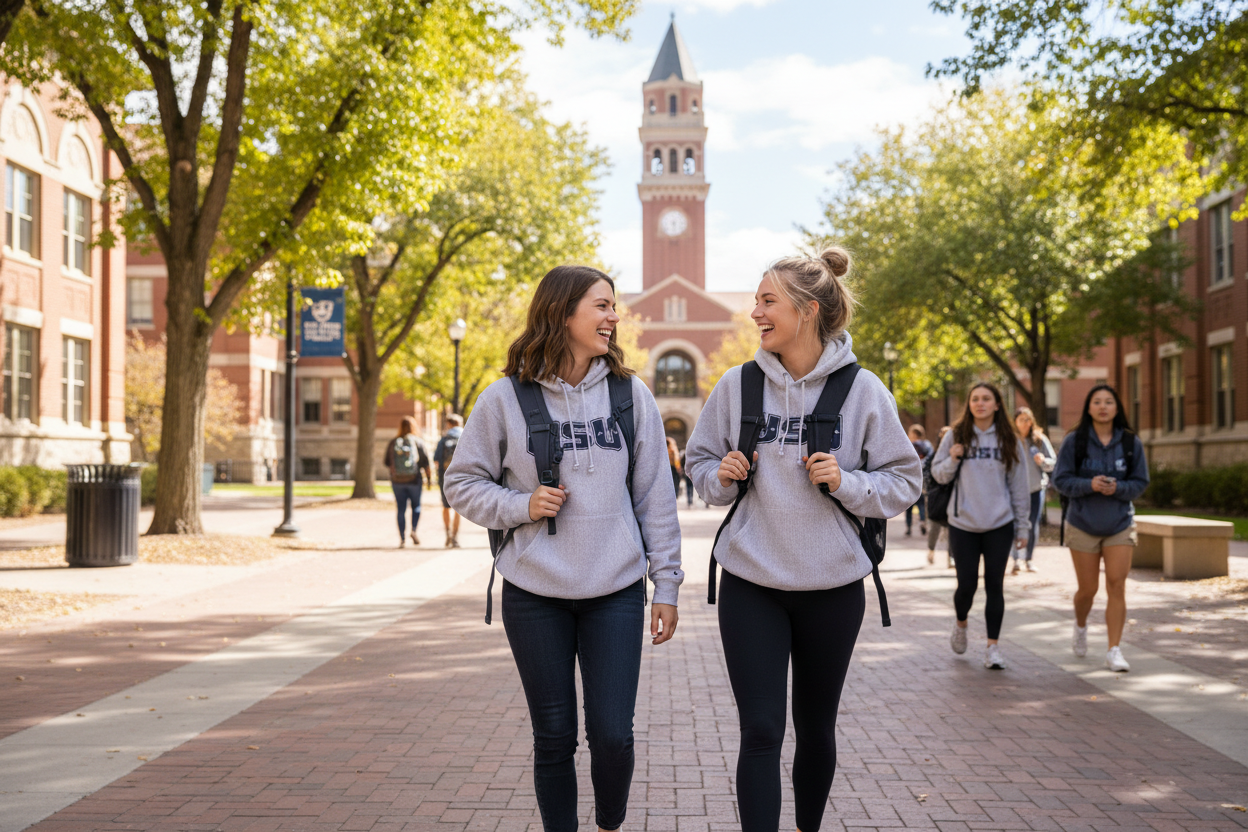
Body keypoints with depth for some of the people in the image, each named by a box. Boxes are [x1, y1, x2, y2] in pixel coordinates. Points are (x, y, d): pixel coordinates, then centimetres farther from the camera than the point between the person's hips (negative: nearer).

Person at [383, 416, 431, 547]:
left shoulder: (393, 443, -1)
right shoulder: (418, 442, -4)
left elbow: (387, 462, 5)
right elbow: (425, 462, -6)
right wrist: (429, 477, 3)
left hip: (397, 481, 1)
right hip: (413, 480, -1)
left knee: (401, 509, 6)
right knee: (416, 506, 13)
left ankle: (402, 538, 3)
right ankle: (414, 530, -9)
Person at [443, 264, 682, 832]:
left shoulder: (630, 393, 3)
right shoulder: (506, 398, -2)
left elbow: (655, 496, 6)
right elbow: (463, 482, 6)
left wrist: (667, 584, 5)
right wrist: (521, 505, -12)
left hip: (617, 592, 1)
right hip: (534, 593, -1)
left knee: (613, 734, 1)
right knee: (554, 737, 9)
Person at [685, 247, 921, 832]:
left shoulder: (862, 391, -6)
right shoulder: (736, 385, -2)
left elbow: (904, 483, -1)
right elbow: (699, 463, 11)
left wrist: (847, 483, -18)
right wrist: (722, 475, -11)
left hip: (832, 585, 0)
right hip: (751, 584, 0)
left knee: (816, 727, 16)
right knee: (760, 732, -4)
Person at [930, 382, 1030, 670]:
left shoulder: (1008, 440, 4)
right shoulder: (956, 436, 2)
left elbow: (1019, 485, 7)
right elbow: (938, 474, 7)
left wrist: (1022, 527, 6)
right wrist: (952, 460, -15)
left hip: (1000, 525, 1)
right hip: (963, 524, 0)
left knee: (995, 585, 1)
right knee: (967, 584, 2)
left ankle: (993, 646, 9)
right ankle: (961, 624, 32)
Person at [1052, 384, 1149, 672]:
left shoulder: (1131, 442, -1)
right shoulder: (1074, 441, -6)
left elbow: (1140, 482, 2)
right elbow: (1061, 480, -6)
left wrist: (1117, 488, -18)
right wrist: (1089, 485, -23)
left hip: (1120, 524, 1)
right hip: (1083, 525, -1)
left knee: (1117, 586, -8)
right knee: (1088, 589, 7)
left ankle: (1114, 651, -2)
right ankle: (1081, 627, 39)